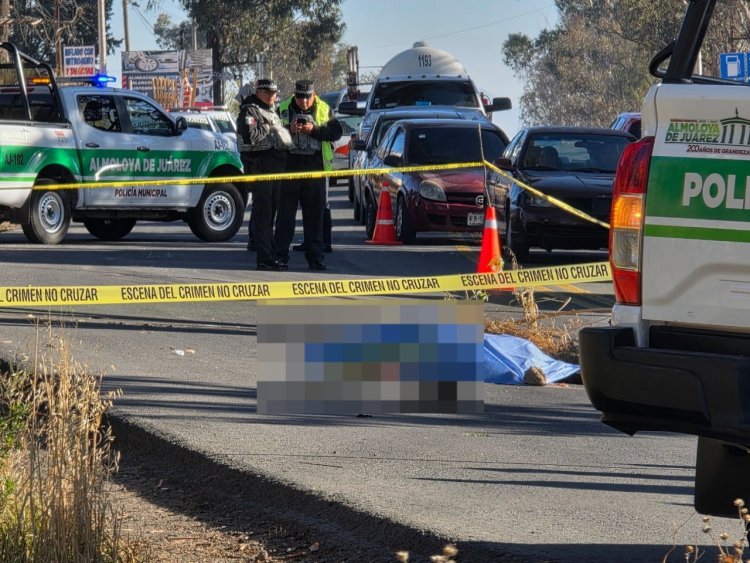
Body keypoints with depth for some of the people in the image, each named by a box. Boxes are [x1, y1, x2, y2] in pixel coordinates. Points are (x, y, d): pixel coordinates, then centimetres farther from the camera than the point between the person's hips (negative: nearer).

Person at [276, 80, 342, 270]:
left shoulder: (324, 110, 4)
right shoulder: (283, 109, 4)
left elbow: (336, 132, -3)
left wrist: (314, 130, -15)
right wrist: (289, 130, -16)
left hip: (315, 167, 1)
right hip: (289, 166, 0)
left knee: (315, 212, 4)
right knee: (286, 211, 1)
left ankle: (315, 256, 9)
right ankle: (281, 254, 5)